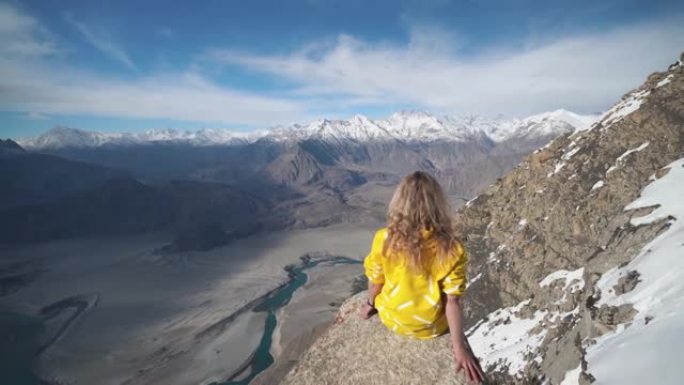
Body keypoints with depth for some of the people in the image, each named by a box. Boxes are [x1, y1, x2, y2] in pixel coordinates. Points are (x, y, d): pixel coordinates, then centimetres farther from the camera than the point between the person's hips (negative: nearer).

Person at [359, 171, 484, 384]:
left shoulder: (384, 239, -24)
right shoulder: (450, 248, -25)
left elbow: (375, 282, -8)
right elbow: (453, 302, -19)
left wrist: (371, 304, 13)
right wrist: (459, 348, -7)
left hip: (392, 321, 1)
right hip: (432, 327, 0)